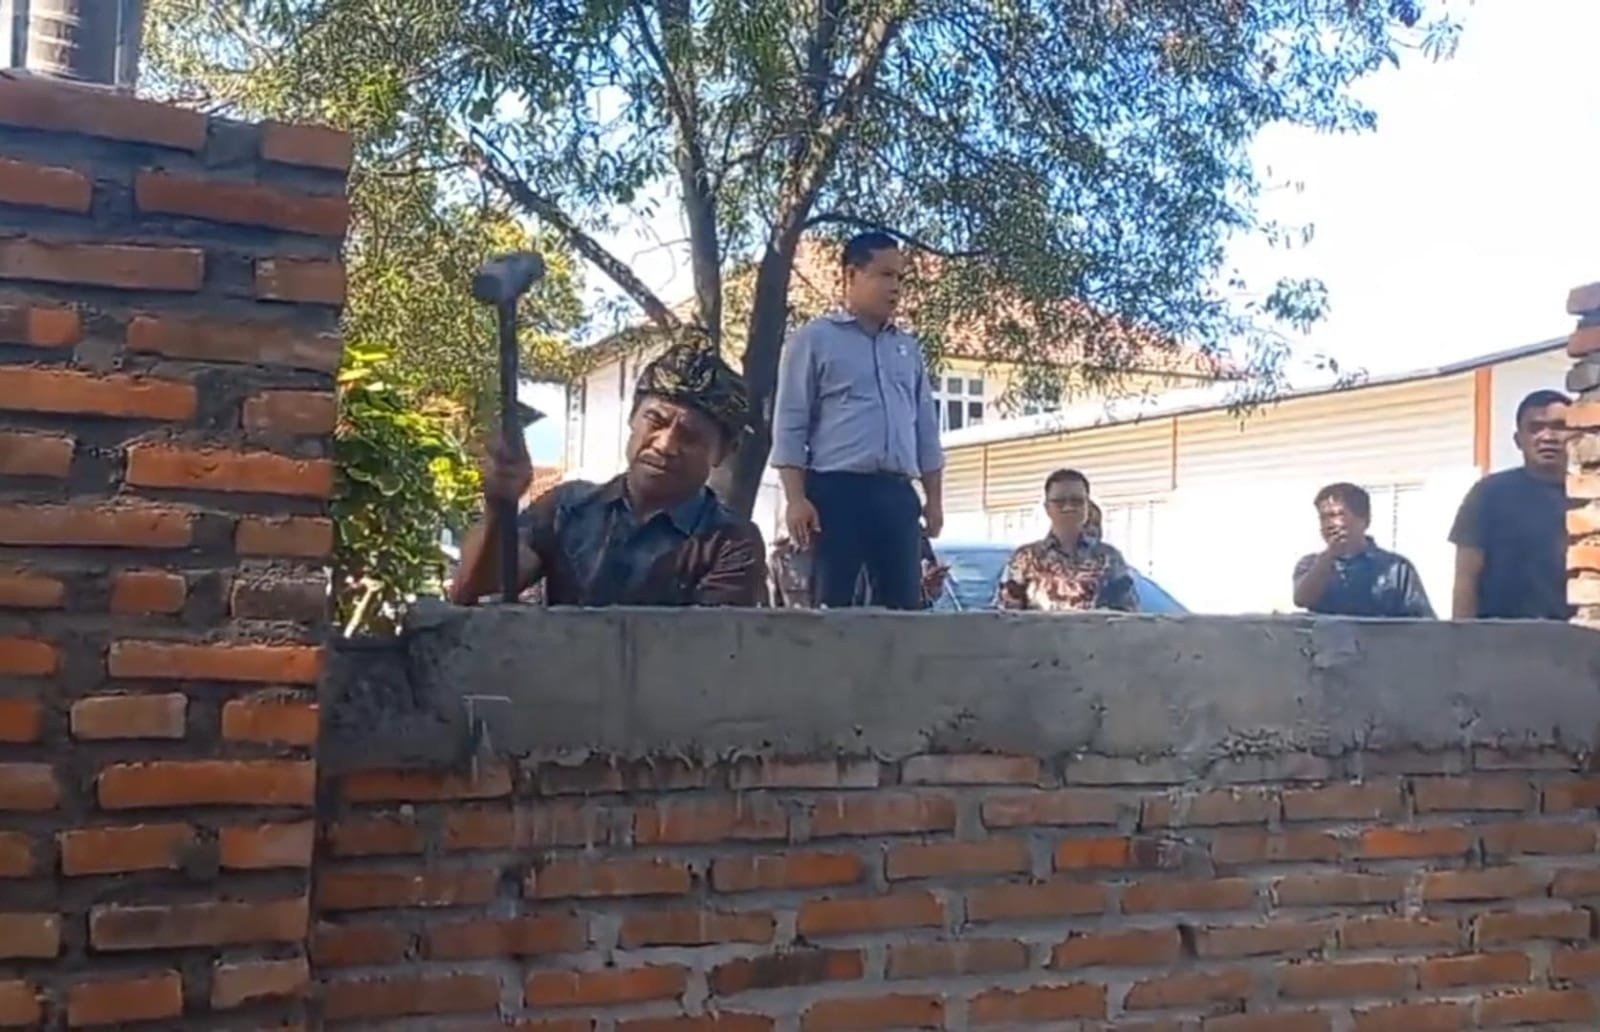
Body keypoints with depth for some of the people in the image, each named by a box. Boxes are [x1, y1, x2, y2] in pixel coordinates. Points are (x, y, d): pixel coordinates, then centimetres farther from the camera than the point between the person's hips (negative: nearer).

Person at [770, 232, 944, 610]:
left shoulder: (909, 348, 21)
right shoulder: (814, 339, 4)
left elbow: (926, 427, 22)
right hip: (837, 490, -5)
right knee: (831, 605, -6)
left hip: (897, 494, 5)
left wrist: (934, 498, 14)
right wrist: (796, 499, -11)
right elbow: (790, 426, -2)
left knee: (905, 604, 1)